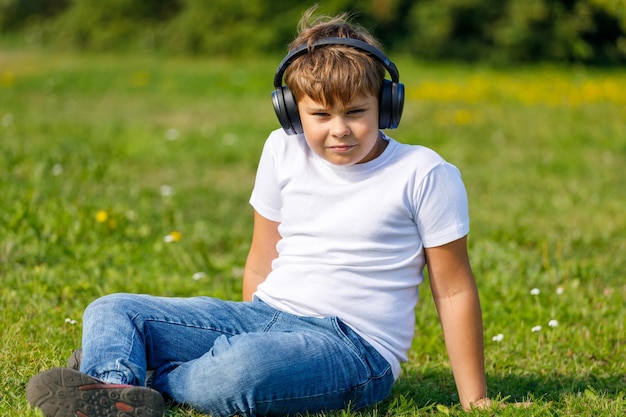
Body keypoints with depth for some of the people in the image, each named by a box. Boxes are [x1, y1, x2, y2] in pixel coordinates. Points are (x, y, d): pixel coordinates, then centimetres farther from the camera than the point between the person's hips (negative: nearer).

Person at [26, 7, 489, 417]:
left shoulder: (424, 175, -7)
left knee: (237, 371, -40)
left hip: (354, 346, -6)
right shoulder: (284, 151, 8)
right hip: (265, 316, 6)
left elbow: (454, 290, -2)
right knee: (112, 312, -9)